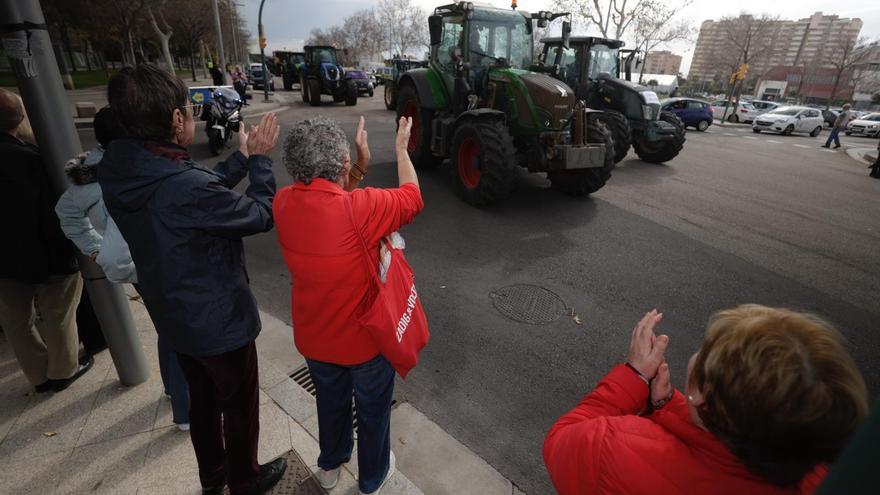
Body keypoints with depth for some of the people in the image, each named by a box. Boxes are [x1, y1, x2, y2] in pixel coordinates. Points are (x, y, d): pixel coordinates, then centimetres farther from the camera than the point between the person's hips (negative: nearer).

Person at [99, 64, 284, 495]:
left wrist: (241, 159, 7)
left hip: (172, 315, 8)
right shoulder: (187, 187, -34)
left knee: (202, 397, 27)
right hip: (219, 319, -7)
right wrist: (260, 159, -7)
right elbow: (262, 214, -19)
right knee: (239, 404, 17)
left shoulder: (118, 172, -8)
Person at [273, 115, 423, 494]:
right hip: (364, 337, -5)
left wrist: (362, 164, -2)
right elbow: (412, 198, -12)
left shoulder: (284, 202, -14)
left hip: (313, 337, 5)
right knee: (373, 409, 22)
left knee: (330, 402, 30)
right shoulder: (360, 208, -31)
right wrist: (401, 148, 1)